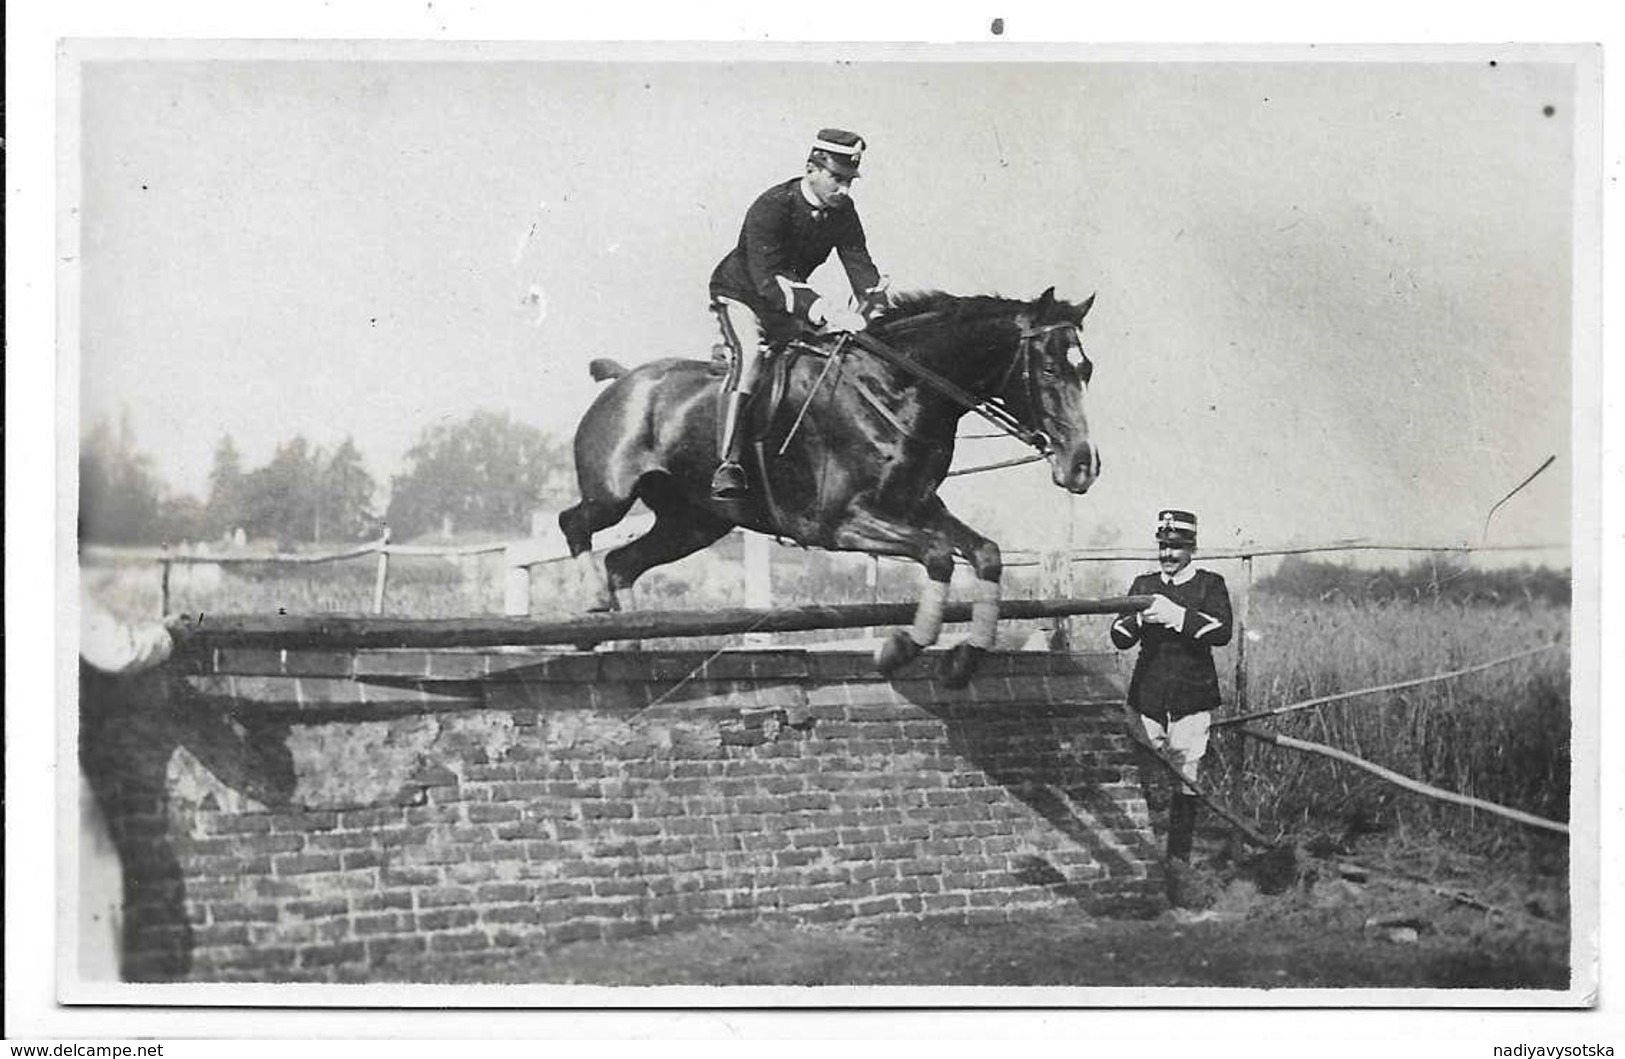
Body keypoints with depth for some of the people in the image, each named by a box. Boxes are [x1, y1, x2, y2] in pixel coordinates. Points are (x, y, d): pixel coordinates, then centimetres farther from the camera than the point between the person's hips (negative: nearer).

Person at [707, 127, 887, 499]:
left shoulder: (842, 211, -9)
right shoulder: (770, 208, -31)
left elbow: (859, 263, -14)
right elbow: (769, 280, -40)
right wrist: (824, 310, -53)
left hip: (791, 299, 7)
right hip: (740, 295, -7)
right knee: (750, 354, -31)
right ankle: (728, 464, -37)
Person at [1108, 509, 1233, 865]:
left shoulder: (1210, 584, 4)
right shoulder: (1143, 585, 13)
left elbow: (1222, 632, -12)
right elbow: (1119, 638, 4)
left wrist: (1176, 615, -22)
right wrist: (1140, 617, -17)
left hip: (1191, 698, -2)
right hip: (1148, 698, 2)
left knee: (1185, 779, -3)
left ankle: (1179, 856, 2)